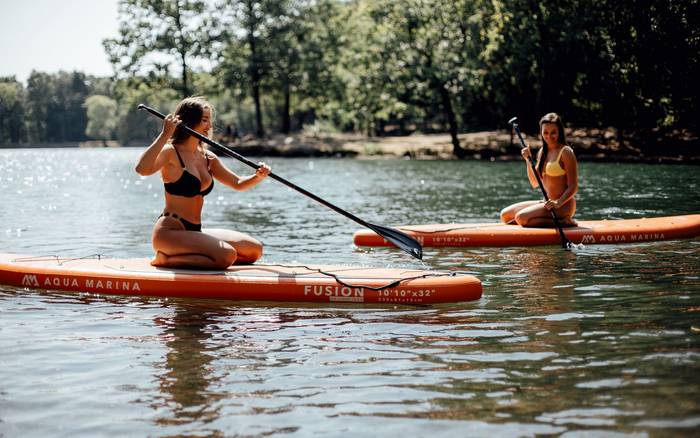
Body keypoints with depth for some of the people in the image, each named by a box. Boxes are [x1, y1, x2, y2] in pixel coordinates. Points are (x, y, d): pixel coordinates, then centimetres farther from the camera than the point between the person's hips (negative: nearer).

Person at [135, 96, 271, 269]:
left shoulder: (208, 158, 12)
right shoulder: (170, 152, -10)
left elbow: (238, 184, 16)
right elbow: (142, 169, -30)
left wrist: (258, 177, -5)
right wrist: (165, 135, -29)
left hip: (195, 232, 9)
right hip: (170, 231, -9)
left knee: (255, 250, 6)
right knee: (227, 255, -27)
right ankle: (167, 260, -10)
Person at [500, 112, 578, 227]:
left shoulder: (565, 152, -10)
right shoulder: (542, 152, 13)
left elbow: (573, 187, -15)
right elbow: (535, 183, 13)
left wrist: (558, 203, -29)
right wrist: (528, 160, 1)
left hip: (563, 205, -9)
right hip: (547, 202, 9)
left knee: (521, 217, -26)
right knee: (505, 215, 5)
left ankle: (563, 222, -14)